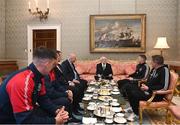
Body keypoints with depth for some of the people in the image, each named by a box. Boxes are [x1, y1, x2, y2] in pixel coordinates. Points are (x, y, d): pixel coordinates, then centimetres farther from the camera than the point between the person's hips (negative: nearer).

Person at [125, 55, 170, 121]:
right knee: (129, 87, 1)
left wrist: (148, 88, -23)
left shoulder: (164, 70, -17)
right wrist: (144, 85, 1)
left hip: (156, 95, -10)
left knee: (134, 94, -28)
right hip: (148, 90, 10)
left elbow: (164, 87, -26)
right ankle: (134, 107, 9)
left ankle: (136, 113, -6)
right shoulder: (154, 69, 11)